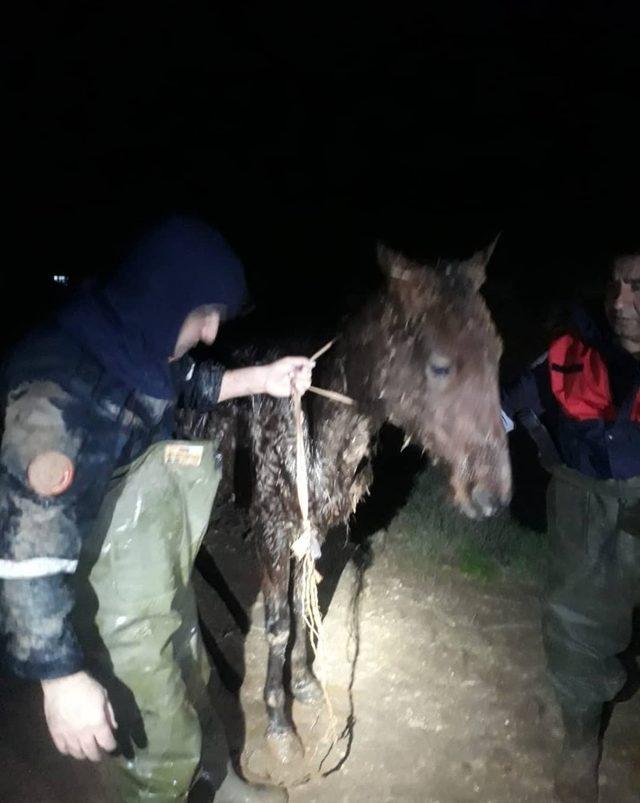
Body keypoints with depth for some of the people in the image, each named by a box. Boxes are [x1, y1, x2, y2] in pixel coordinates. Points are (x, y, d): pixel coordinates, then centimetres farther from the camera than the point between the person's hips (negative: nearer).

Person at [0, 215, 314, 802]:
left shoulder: (138, 347, -7)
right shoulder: (59, 387, -34)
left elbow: (188, 384, 16)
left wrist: (261, 378, 5)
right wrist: (62, 678, -27)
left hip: (165, 577, 8)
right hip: (114, 618, -8)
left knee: (188, 693, 31)